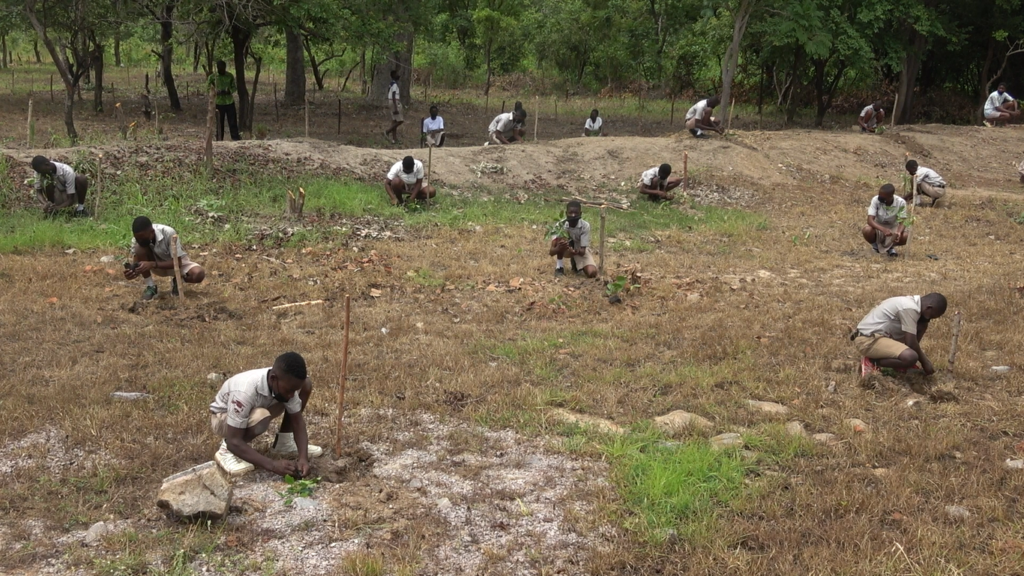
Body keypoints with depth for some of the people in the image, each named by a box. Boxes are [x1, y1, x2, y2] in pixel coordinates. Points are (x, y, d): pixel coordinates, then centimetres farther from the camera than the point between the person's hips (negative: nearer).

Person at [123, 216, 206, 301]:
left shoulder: (168, 233, -34)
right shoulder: (138, 239, -22)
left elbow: (177, 263, -32)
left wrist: (152, 264, -44)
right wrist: (132, 271, -43)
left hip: (177, 263, -2)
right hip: (158, 267, 2)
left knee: (199, 274, -33)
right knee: (139, 248, -28)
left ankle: (176, 281, 1)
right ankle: (150, 287, -12)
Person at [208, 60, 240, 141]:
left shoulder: (230, 76, 2)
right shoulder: (212, 77, -2)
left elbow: (234, 87, 7)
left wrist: (229, 91, -16)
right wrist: (217, 92, -18)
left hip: (230, 102, 1)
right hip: (218, 103, -1)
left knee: (233, 122, 0)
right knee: (219, 124, 4)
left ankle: (236, 139, 2)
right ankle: (219, 140, 11)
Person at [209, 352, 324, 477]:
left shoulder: (286, 384, -23)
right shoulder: (245, 391, -41)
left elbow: (298, 421, -14)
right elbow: (234, 441, -39)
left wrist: (303, 457, -30)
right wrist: (272, 465, -44)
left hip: (254, 408, 6)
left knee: (306, 385, -11)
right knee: (260, 417, -41)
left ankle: (283, 443, 1)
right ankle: (226, 450, -13)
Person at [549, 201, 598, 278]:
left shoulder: (585, 226, -28)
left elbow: (582, 251, -29)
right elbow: (551, 252, -32)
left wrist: (577, 251, -54)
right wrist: (558, 248, -56)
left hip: (580, 250, 1)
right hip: (566, 249, -1)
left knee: (592, 273, -22)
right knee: (560, 238, -35)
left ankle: (575, 263, 13)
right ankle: (559, 267, -18)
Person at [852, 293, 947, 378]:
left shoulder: (911, 302, 11)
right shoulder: (910, 308, -20)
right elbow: (911, 343, -17)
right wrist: (924, 362, -3)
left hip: (876, 334, 10)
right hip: (868, 340, -10)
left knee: (922, 325, 9)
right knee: (911, 357, -30)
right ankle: (871, 362, -8)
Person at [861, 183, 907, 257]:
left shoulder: (901, 202, -22)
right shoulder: (876, 200, -24)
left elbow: (902, 222, -21)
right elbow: (870, 220, -30)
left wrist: (898, 233, -44)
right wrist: (883, 229, -48)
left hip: (893, 228, 1)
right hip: (878, 228, -1)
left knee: (905, 237, -31)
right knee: (866, 230, -35)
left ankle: (891, 246, 5)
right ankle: (875, 245, 1)